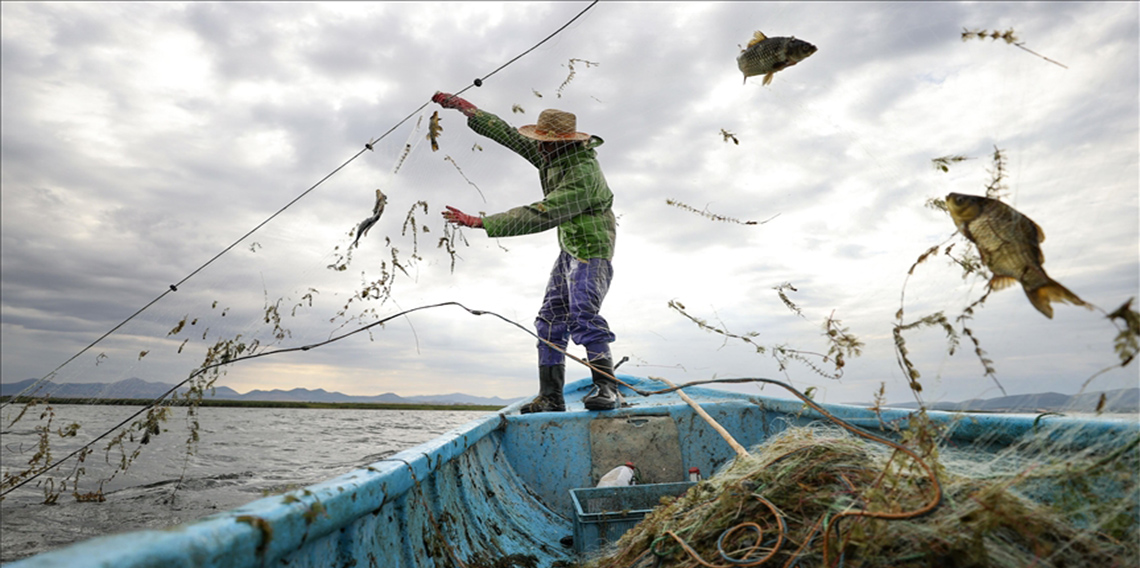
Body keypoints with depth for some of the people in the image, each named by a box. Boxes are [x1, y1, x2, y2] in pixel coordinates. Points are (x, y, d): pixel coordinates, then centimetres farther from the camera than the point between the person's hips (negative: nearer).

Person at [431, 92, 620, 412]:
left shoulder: (582, 176, -26)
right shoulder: (551, 156, 1)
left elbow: (537, 217, -33)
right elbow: (509, 135, 10)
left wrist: (480, 222, -32)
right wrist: (465, 108, 9)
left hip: (591, 250, -9)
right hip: (569, 250, 9)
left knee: (583, 315, -26)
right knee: (551, 321, 4)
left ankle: (608, 389, -22)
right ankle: (551, 398, 7)